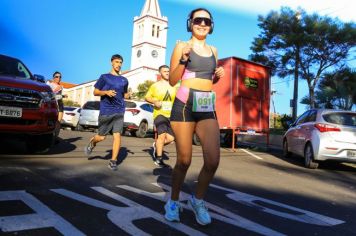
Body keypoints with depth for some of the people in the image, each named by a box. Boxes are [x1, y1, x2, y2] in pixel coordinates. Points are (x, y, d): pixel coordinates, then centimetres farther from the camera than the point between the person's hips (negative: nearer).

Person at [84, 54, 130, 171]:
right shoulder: (104, 77, 5)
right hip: (105, 112, -2)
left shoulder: (124, 80, 15)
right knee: (101, 137, 5)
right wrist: (106, 92, -13)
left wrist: (128, 95, 1)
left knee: (117, 135, -9)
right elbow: (95, 92, 6)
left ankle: (113, 161, -2)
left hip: (119, 112, 2)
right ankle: (92, 143, 40)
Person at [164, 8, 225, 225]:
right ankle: (173, 202, 26)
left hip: (207, 108, 4)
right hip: (184, 106, -4)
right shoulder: (181, 46, 4)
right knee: (184, 160, 0)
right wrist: (183, 59, -14)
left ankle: (198, 200, 18)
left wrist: (218, 75, 6)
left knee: (213, 160, -9)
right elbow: (173, 81, 0)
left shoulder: (213, 50, 18)